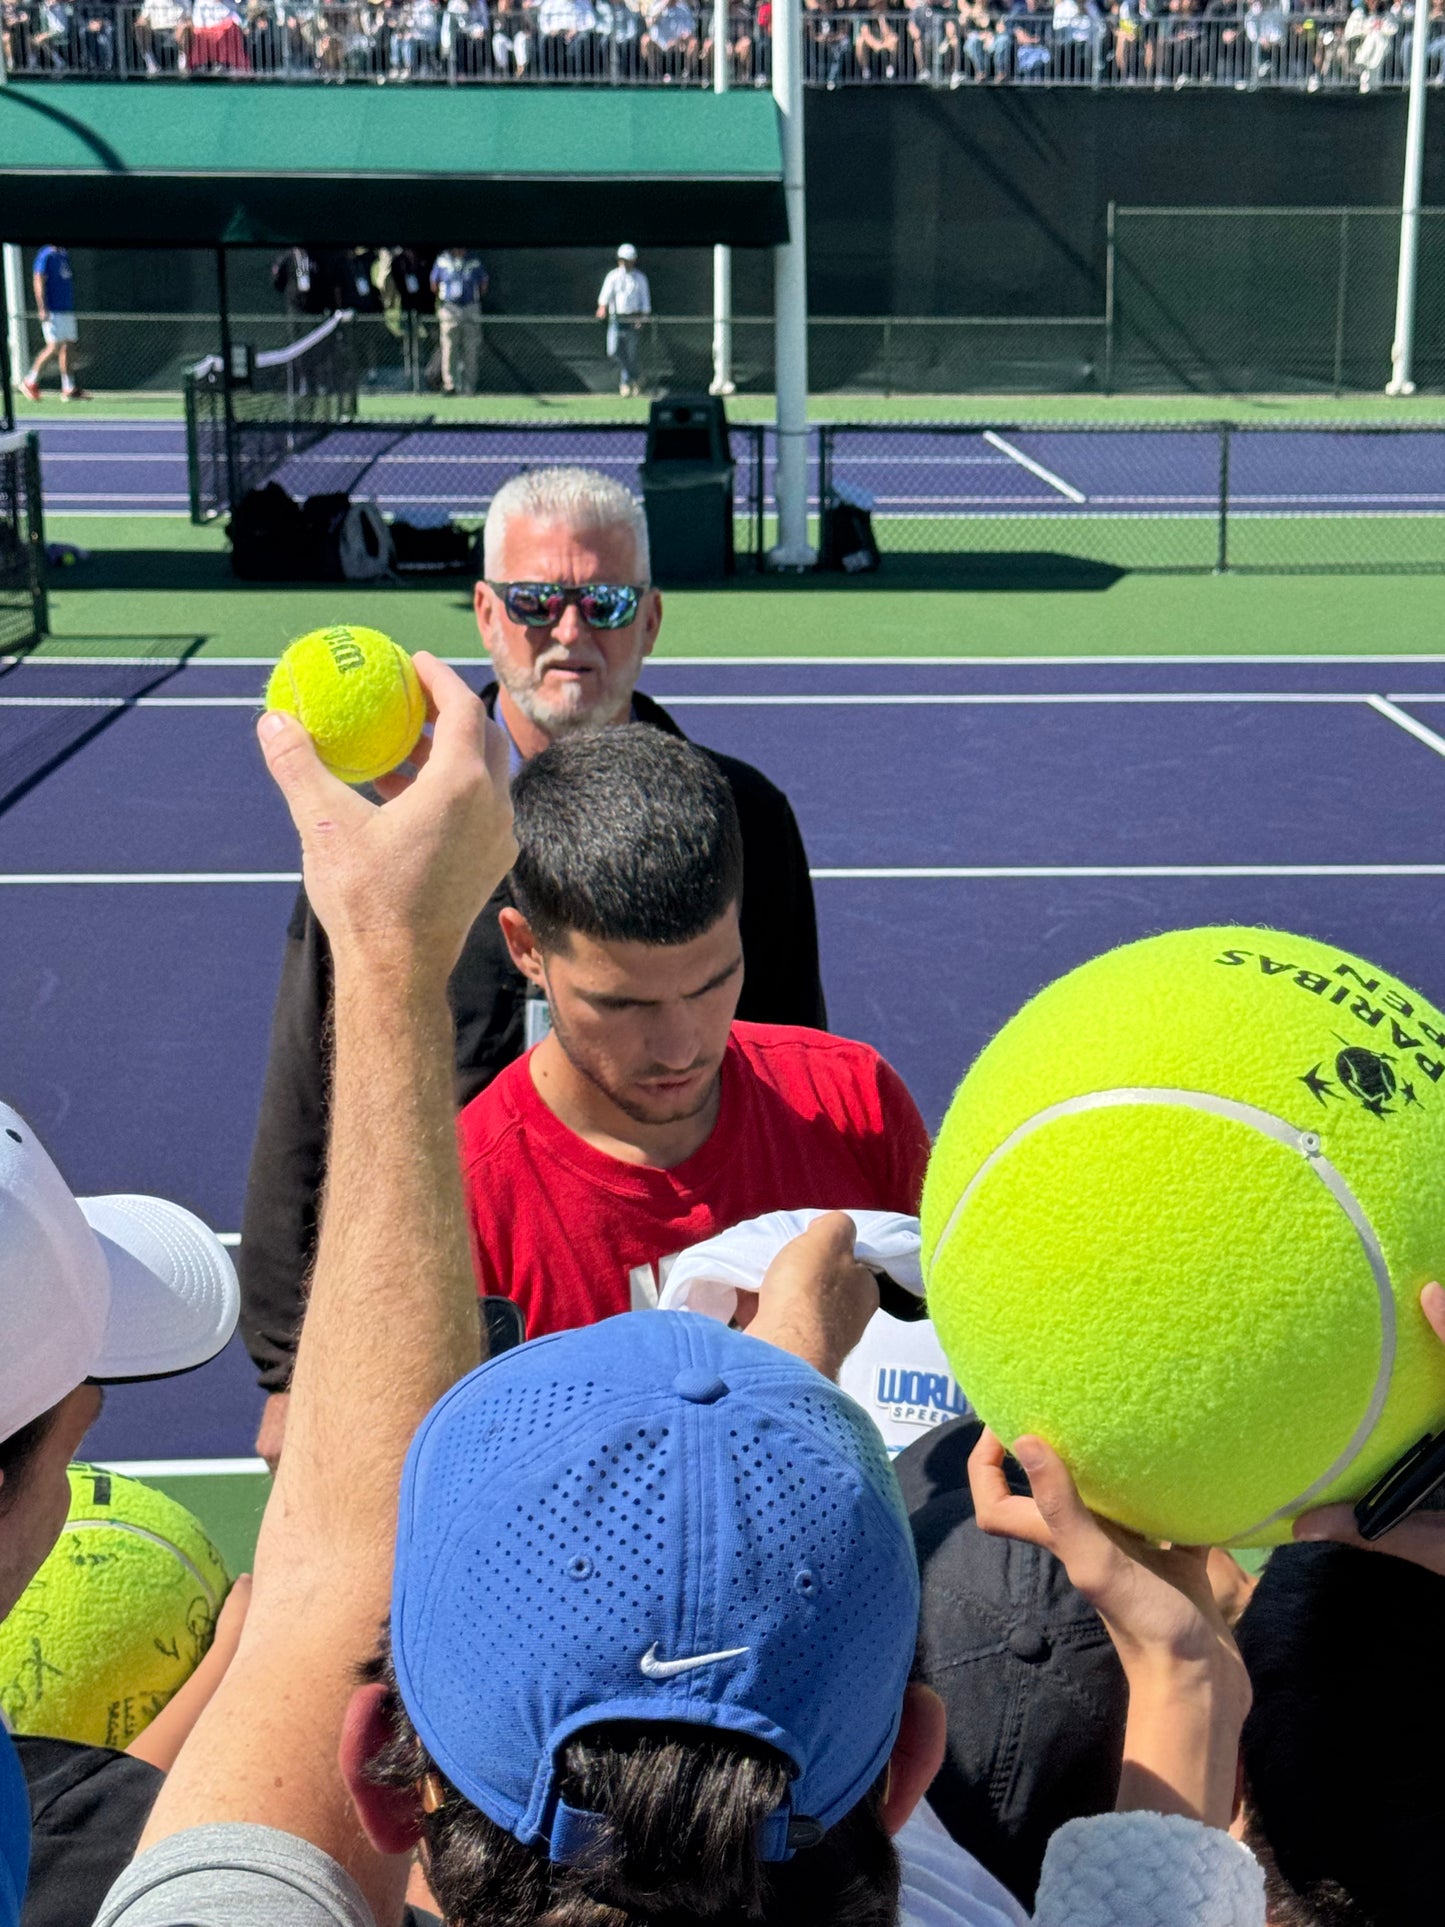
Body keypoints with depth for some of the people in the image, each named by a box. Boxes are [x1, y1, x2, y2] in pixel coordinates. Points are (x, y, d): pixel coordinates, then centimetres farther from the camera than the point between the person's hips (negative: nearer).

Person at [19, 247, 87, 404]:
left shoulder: (64, 255, 15)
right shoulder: (46, 256, -9)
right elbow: (39, 282, -14)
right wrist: (42, 309, -19)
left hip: (67, 310, 8)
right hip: (52, 312, -8)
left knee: (67, 346, 5)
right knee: (54, 346, -11)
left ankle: (69, 389, 6)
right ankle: (30, 381, 2)